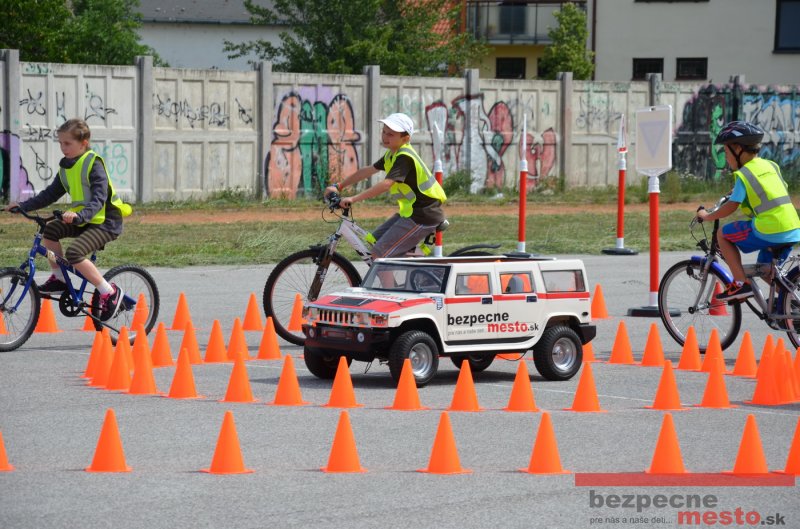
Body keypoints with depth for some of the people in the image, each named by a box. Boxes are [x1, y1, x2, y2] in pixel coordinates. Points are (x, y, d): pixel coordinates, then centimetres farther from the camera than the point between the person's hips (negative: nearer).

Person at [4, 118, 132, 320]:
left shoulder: (94, 163, -16)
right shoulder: (66, 166, 9)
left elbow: (99, 198, -27)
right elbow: (51, 194, 16)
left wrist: (80, 216, -44)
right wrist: (23, 206, 6)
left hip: (105, 222, -8)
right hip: (82, 220, 8)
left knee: (74, 253, -27)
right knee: (50, 230, -9)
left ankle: (109, 292, -16)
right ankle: (59, 278, 5)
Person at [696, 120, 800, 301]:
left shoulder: (744, 174, -4)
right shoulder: (771, 166, 18)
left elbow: (731, 207, -7)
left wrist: (706, 216, 8)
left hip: (768, 231, -8)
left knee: (723, 234, 8)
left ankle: (740, 283, 1)